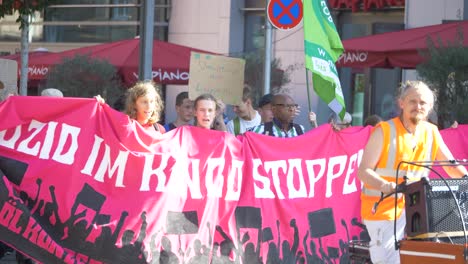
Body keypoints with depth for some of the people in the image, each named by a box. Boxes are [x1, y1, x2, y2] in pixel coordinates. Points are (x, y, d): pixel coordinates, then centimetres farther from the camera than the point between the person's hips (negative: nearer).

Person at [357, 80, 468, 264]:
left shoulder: (431, 133, 6)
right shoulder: (384, 132, -9)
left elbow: (452, 167, 12)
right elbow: (363, 172, -14)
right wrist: (385, 185, -33)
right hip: (383, 209, -5)